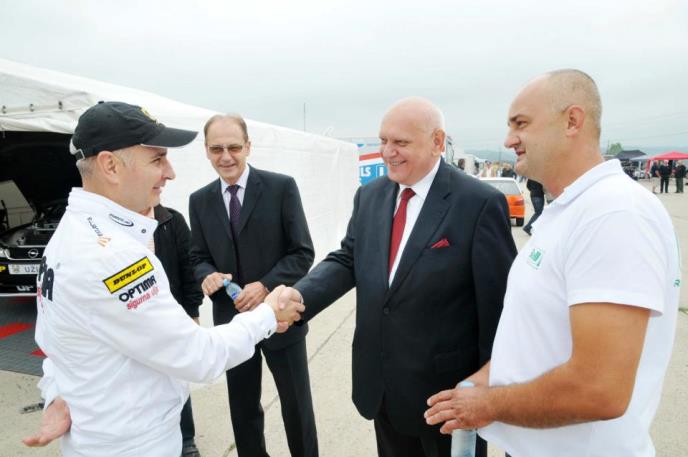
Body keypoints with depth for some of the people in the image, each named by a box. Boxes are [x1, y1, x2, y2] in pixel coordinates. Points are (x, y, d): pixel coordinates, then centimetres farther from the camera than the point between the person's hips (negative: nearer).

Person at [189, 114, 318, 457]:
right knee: (242, 407, 19)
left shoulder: (281, 187, -9)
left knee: (296, 405, 13)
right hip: (232, 320, 4)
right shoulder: (199, 200, 3)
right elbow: (198, 257, 8)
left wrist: (266, 286, -22)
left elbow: (303, 253, -9)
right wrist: (207, 275, -15)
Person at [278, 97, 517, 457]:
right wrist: (300, 295, -17)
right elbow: (347, 260, 2)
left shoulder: (480, 203, -16)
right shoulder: (370, 195, 3)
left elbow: (498, 303, -13)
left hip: (447, 386, -5)